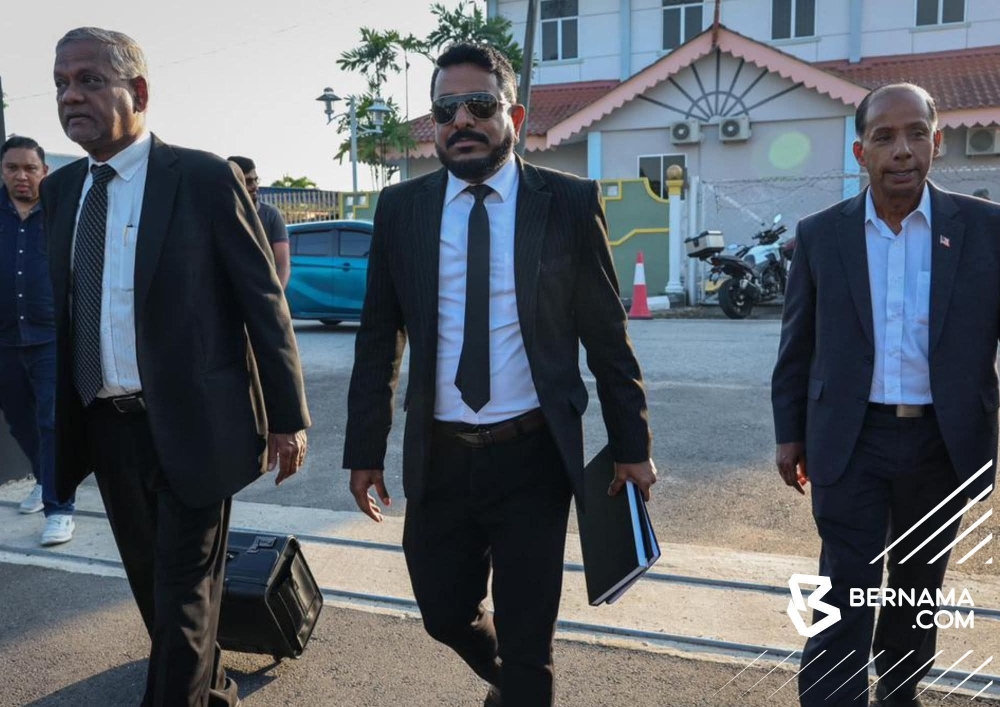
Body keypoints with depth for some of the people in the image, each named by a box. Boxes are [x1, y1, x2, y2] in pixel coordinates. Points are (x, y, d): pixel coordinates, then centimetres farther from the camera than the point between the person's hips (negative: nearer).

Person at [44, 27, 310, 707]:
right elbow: (65, 309, 12)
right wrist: (64, 418, 11)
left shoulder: (205, 177, -9)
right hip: (104, 425, 6)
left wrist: (288, 416, -8)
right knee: (155, 588, 19)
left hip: (191, 423, -6)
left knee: (186, 598, 4)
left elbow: (265, 300, -8)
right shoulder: (61, 189, 8)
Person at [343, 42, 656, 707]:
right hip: (437, 457, 3)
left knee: (528, 638, 7)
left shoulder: (570, 202, -4)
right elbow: (379, 340, 5)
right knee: (446, 612, 17)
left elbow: (607, 333, -1)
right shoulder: (400, 208, 2)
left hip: (534, 456, -2)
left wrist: (631, 444, 0)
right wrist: (365, 451, 5)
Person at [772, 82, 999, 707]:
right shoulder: (821, 234, -1)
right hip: (851, 442, -1)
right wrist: (790, 433, 5)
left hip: (943, 443, 2)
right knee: (845, 595, 0)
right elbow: (797, 346, 4)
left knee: (919, 584, 19)